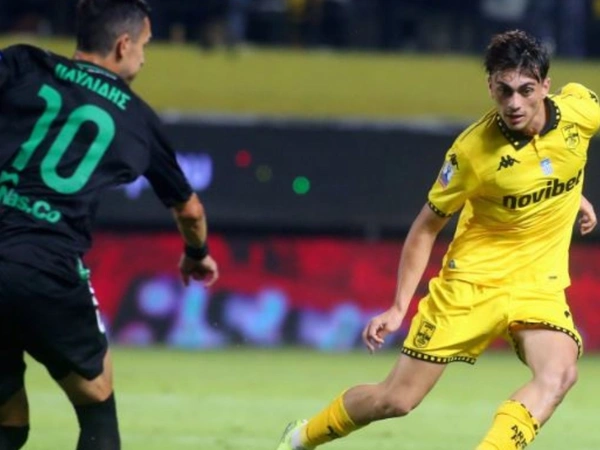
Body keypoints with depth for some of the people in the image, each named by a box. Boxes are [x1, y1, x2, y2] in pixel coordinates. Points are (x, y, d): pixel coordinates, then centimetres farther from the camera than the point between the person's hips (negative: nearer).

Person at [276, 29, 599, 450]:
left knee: (558, 374, -29)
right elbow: (427, 226, -7)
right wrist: (399, 306, -10)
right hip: (472, 277, -3)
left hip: (539, 284, 3)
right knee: (395, 400, 2)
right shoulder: (472, 150, -21)